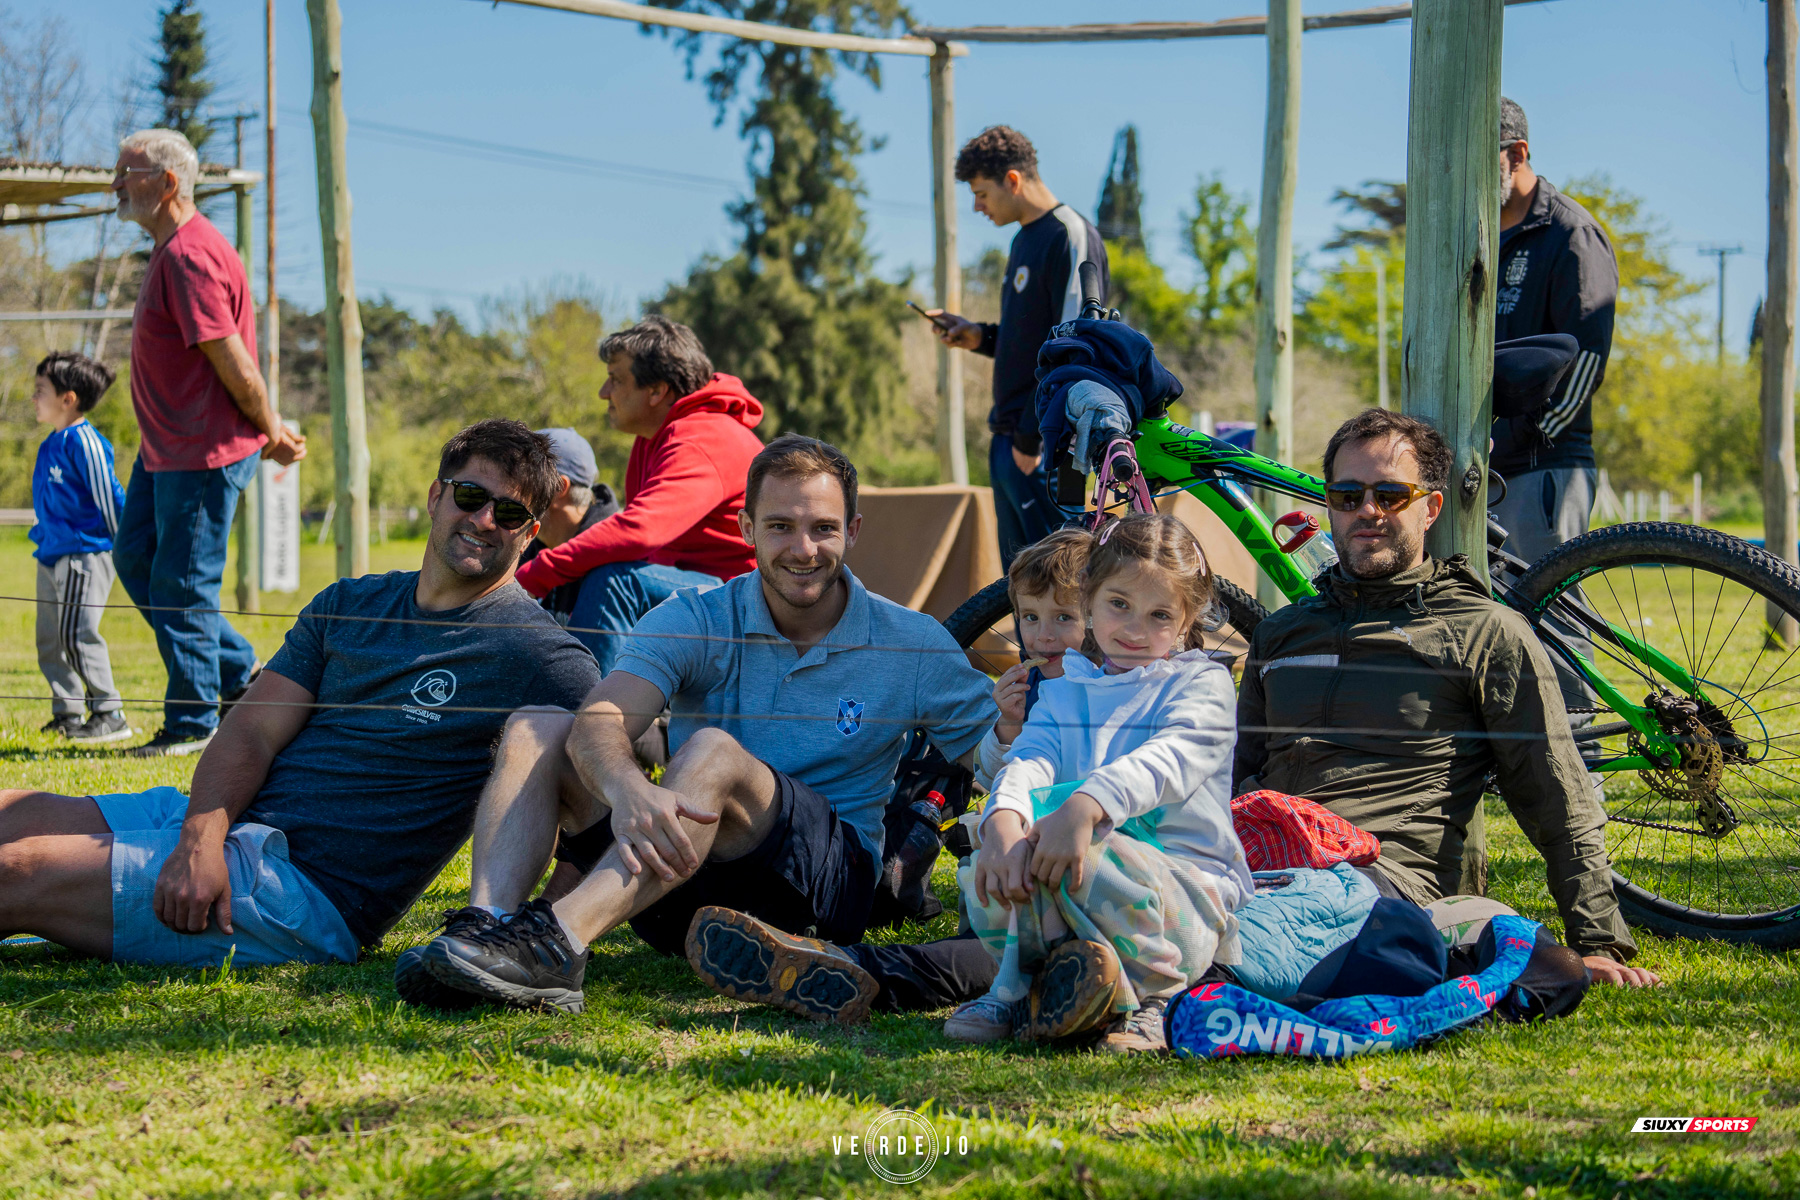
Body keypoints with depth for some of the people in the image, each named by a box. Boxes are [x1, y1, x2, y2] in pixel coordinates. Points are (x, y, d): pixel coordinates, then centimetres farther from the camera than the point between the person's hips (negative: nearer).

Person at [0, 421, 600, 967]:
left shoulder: (534, 653, -3)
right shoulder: (348, 605, 15)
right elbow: (253, 732, 7)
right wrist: (204, 835, -14)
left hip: (304, 889, -7)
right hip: (213, 825, 7)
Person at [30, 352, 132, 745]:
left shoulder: (84, 442, -15)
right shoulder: (51, 444, 14)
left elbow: (108, 497, -13)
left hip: (84, 555, -10)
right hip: (51, 556, 10)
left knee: (78, 635, -14)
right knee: (50, 639, 11)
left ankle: (110, 714, -7)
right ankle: (66, 713, 18)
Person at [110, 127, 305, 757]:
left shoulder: (189, 256, -21)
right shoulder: (170, 251, 14)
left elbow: (233, 361, -22)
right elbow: (226, 362, 17)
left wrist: (272, 433, -12)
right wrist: (270, 426, 15)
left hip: (207, 452, -11)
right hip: (167, 447, 11)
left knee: (181, 585, -2)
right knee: (135, 558, 17)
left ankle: (193, 723, 9)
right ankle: (239, 671, 24)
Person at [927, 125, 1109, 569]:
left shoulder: (1070, 237, -11)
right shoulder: (1025, 240, 19)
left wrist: (1033, 438, -19)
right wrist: (981, 338, 9)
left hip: (1045, 442, -10)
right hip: (1009, 435, 10)